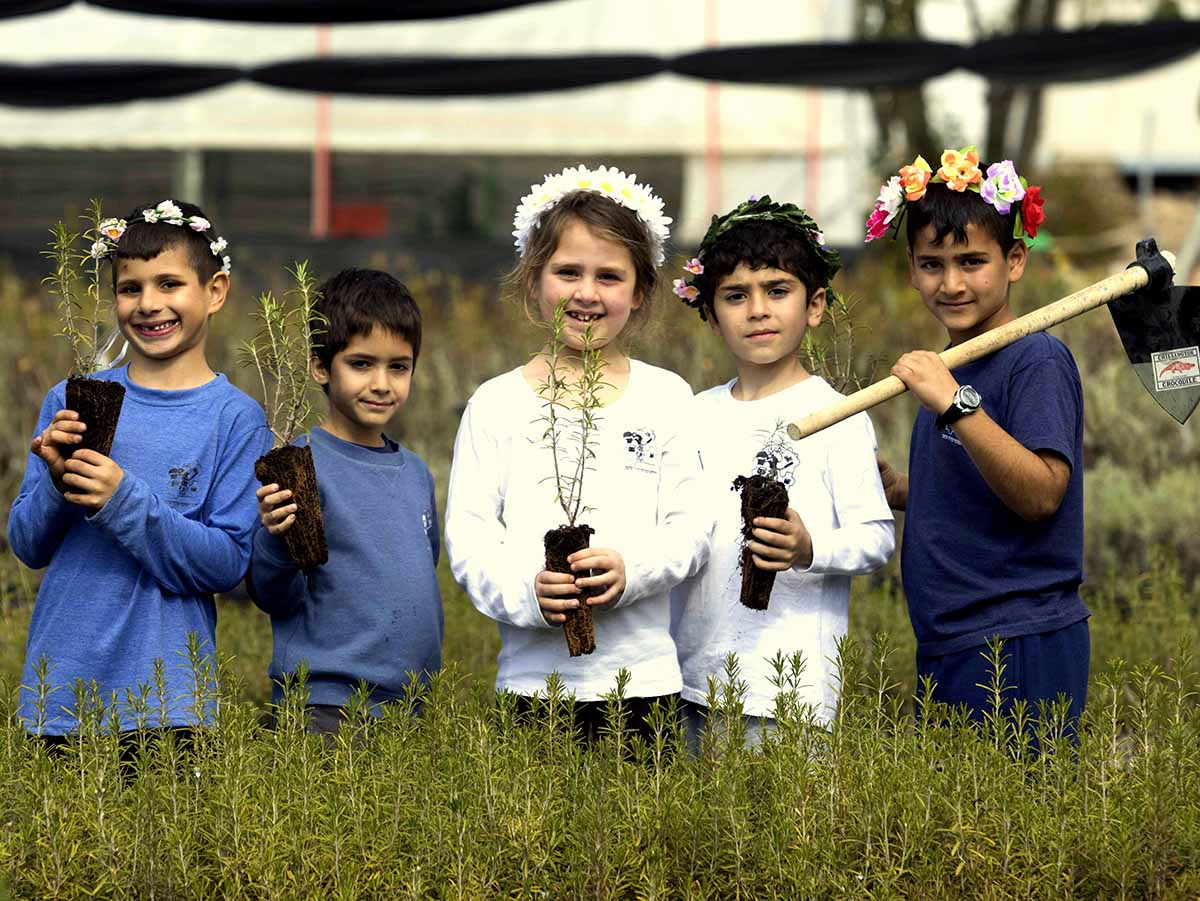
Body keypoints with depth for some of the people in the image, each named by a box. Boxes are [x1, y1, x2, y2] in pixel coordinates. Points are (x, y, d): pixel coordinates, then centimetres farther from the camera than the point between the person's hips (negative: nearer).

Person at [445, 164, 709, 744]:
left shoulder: (666, 398, 8)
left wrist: (631, 569, -16)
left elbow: (689, 529, 4)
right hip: (533, 679, -1)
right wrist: (525, 592, -18)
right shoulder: (497, 404, 5)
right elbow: (467, 534, 0)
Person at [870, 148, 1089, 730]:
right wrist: (897, 488, 5)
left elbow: (1039, 495, -22)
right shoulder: (948, 369, 14)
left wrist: (954, 404, -28)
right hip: (946, 649, 9)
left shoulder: (1037, 361, -11)